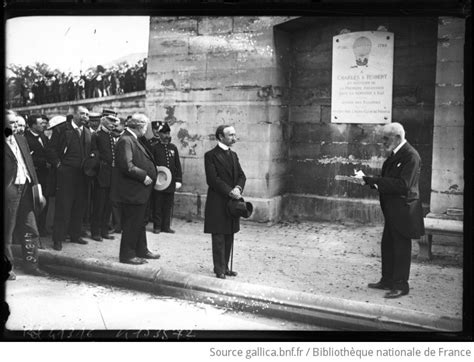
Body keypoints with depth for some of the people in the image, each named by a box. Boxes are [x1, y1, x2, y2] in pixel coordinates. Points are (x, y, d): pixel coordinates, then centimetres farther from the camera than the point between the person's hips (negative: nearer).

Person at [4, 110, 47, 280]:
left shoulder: (21, 140, 16)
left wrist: (36, 186, 10)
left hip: (26, 188, 7)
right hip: (9, 189, -7)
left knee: (30, 229, 10)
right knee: (7, 231, 3)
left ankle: (31, 264, 19)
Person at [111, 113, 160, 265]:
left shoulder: (133, 140, 14)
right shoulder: (125, 141, -19)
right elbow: (127, 166, -28)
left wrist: (151, 172, 10)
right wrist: (144, 176, -21)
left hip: (139, 191, 11)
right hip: (131, 191, -11)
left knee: (140, 222, 19)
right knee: (132, 223, -2)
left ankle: (141, 250, 31)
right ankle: (127, 255, 8)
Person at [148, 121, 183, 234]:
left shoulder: (173, 148, 11)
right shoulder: (154, 147, 0)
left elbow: (178, 165, 11)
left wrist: (178, 180, 5)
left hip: (171, 182, 3)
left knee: (168, 206, 7)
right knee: (157, 205, 3)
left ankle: (166, 226, 16)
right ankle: (157, 226, 12)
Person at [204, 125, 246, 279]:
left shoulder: (233, 155, 15)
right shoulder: (211, 155, -7)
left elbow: (241, 175, 11)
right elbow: (212, 179, -15)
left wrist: (238, 188, -9)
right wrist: (229, 191, -18)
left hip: (232, 202, 7)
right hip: (217, 203, -7)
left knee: (229, 237, 10)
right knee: (219, 236, -1)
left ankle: (225, 266, 19)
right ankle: (219, 269, 7)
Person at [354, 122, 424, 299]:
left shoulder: (410, 156, -18)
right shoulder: (395, 154, 12)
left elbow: (403, 185, -26)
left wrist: (371, 180, -27)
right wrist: (368, 180, -3)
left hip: (403, 210, -9)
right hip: (392, 210, 9)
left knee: (401, 248, 1)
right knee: (387, 245, 16)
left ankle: (400, 285, 11)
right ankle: (387, 280, 27)